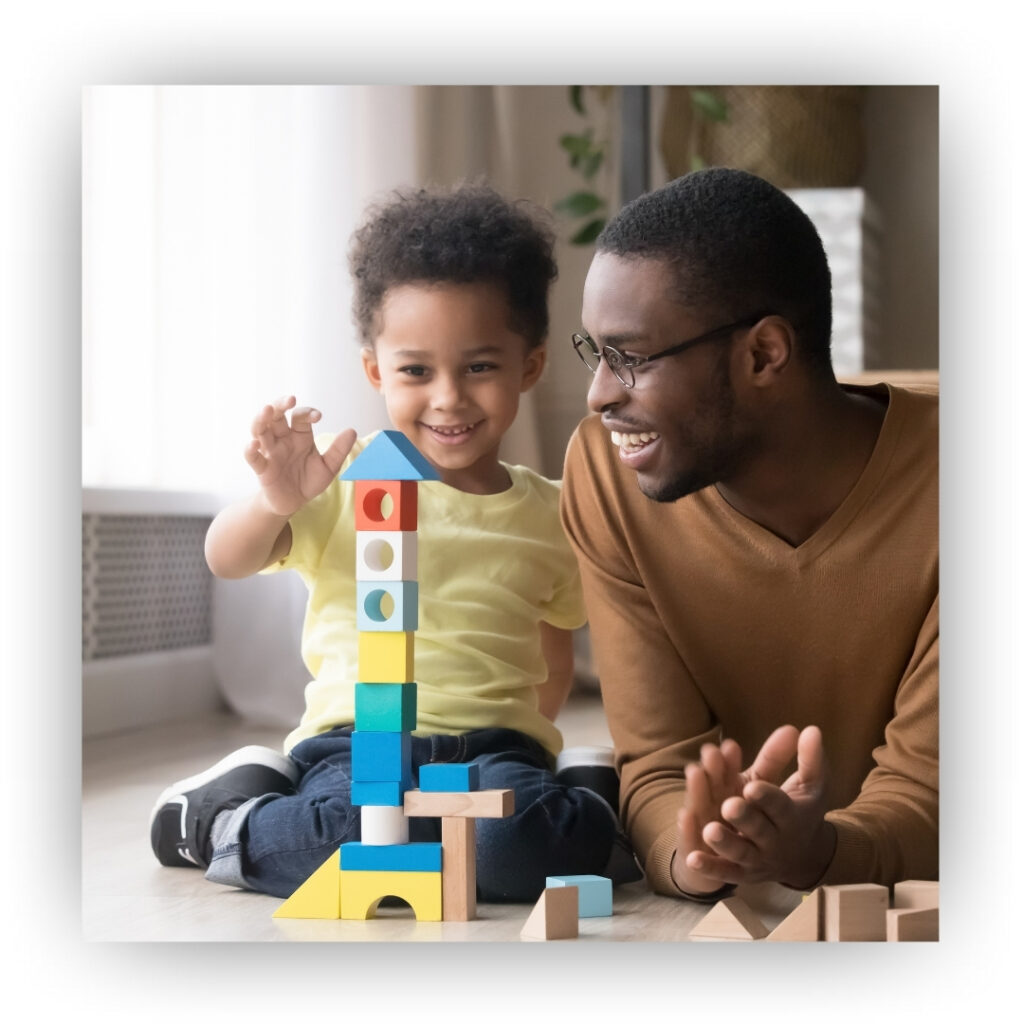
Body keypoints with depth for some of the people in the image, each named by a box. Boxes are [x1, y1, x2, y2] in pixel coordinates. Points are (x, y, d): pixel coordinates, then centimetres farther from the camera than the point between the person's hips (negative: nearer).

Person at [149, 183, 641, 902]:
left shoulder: (550, 515, 13)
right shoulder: (349, 480, 4)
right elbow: (227, 562, -1)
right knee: (351, 826, -33)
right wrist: (276, 502, -20)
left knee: (517, 844, -33)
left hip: (496, 744, 1)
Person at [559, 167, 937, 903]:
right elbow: (660, 762, -9)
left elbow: (927, 788, -17)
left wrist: (813, 852, -37)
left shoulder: (934, 476, -18)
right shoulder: (606, 469, -11)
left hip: (919, 902, -3)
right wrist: (692, 856, -31)